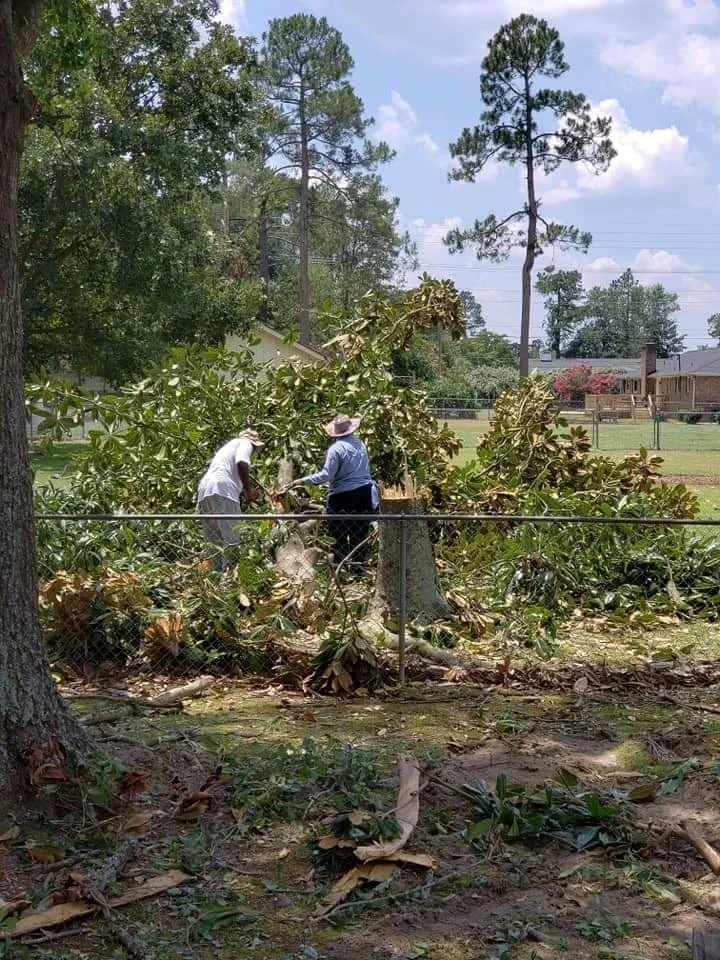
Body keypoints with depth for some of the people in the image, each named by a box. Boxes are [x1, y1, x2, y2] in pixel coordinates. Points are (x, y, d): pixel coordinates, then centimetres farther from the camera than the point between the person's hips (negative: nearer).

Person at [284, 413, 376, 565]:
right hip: (364, 493, 6)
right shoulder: (360, 443, 6)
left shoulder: (336, 449, -16)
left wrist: (302, 481, -18)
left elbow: (326, 475, -20)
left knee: (339, 537, 2)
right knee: (361, 535, 11)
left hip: (342, 497, -6)